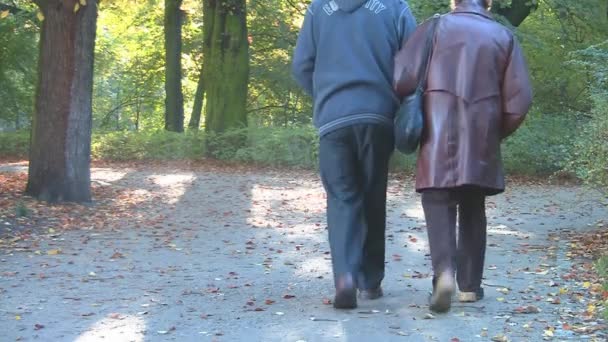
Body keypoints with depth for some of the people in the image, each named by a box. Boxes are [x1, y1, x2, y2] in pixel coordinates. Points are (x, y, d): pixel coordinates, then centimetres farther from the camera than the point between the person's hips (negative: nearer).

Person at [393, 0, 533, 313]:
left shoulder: (435, 27, 3)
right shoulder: (504, 36, 9)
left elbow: (402, 77, -4)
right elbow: (519, 99, 5)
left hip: (440, 138, -2)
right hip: (481, 141, 2)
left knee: (439, 203, 0)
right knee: (473, 209, 14)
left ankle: (444, 271, -22)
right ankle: (470, 284, 17)